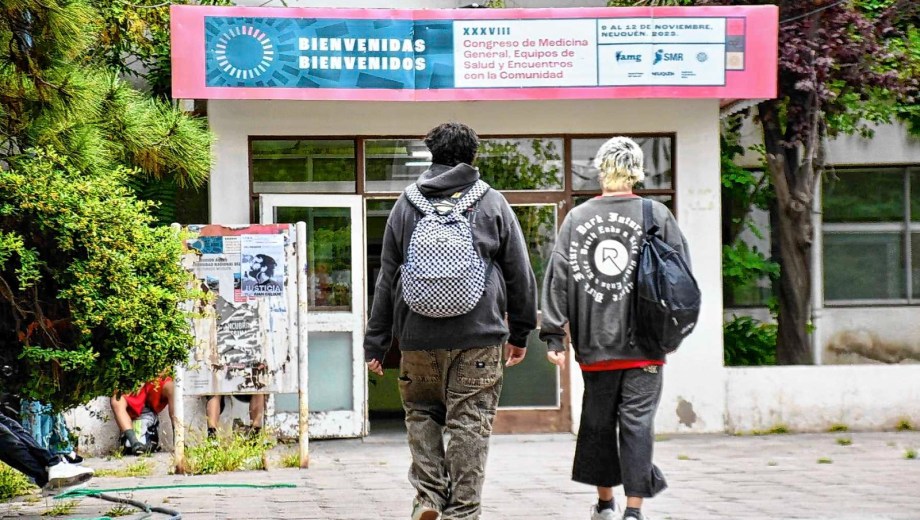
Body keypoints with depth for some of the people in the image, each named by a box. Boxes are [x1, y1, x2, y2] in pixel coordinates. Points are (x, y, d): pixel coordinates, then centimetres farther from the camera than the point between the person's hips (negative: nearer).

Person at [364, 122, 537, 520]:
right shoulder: (493, 203, 5)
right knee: (470, 423, 2)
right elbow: (519, 274, 7)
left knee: (421, 412, 17)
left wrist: (375, 344, 13)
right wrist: (520, 333, 16)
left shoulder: (406, 204, 7)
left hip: (418, 336, 1)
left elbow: (386, 278, 9)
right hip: (478, 337, -1)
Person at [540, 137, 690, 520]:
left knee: (597, 420, 14)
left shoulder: (576, 218, 1)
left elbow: (557, 278, 0)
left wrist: (554, 335, 3)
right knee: (637, 421, 1)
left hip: (594, 344, 2)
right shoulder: (657, 215, -2)